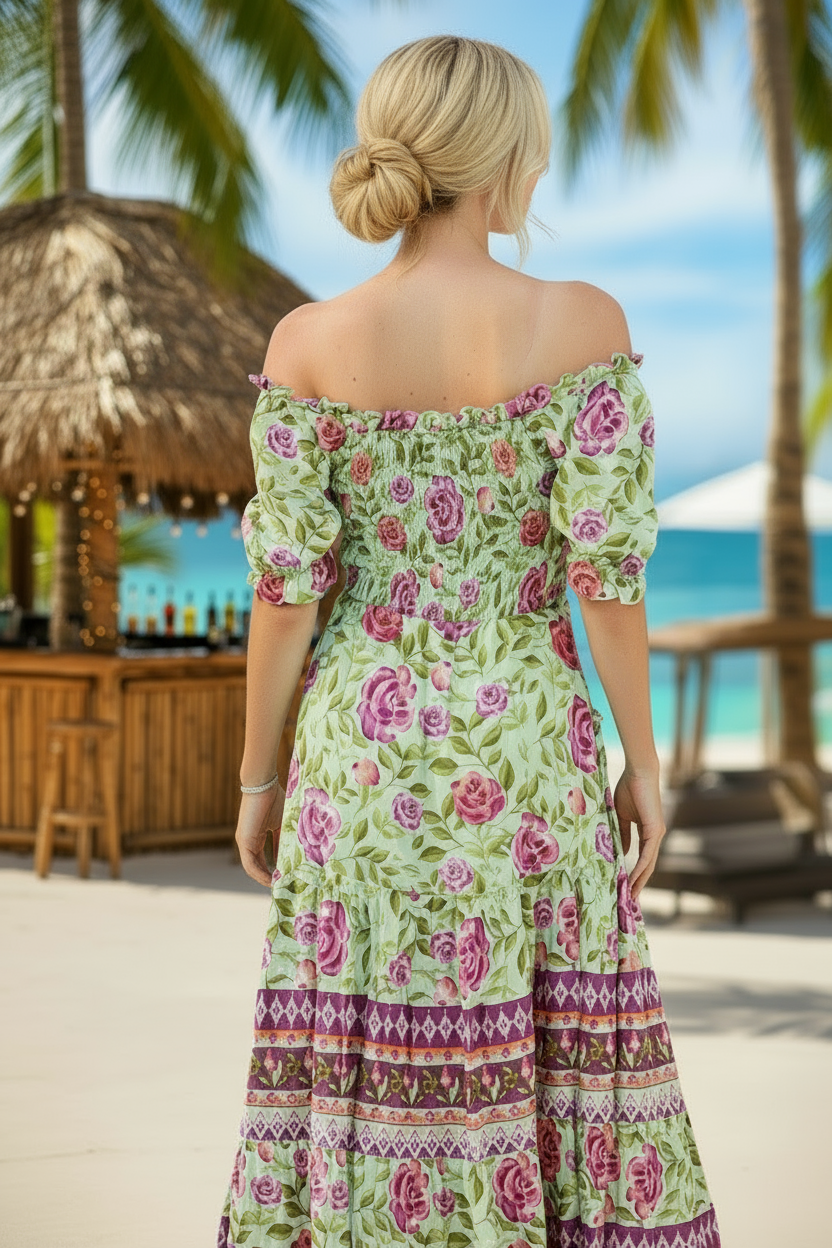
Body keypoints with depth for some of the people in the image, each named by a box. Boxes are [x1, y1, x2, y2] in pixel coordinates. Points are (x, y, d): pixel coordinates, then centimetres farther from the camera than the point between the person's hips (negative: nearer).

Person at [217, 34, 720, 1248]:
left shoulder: (309, 343, -6)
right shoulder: (580, 323, -9)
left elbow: (287, 587, -5)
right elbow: (605, 566, -10)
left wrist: (257, 779, 5)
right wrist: (643, 759, 0)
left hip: (365, 748, 1)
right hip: (524, 748, -1)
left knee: (359, 1071, 7)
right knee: (547, 1050, 11)